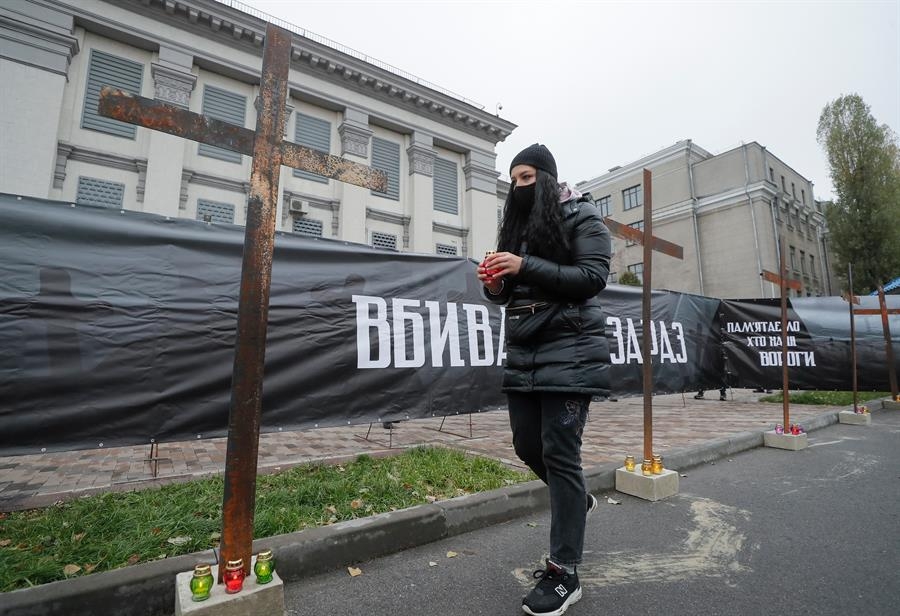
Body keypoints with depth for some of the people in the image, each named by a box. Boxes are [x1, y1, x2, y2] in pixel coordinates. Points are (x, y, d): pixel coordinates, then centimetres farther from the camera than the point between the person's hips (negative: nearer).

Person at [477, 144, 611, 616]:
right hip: (522, 351, 7)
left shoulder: (581, 215, 0)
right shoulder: (516, 222, 18)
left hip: (568, 350, -6)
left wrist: (526, 266, -20)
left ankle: (564, 573, 9)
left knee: (559, 452, -6)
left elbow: (594, 276, -12)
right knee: (527, 445, 11)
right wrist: (494, 283, -6)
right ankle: (577, 500, 41)